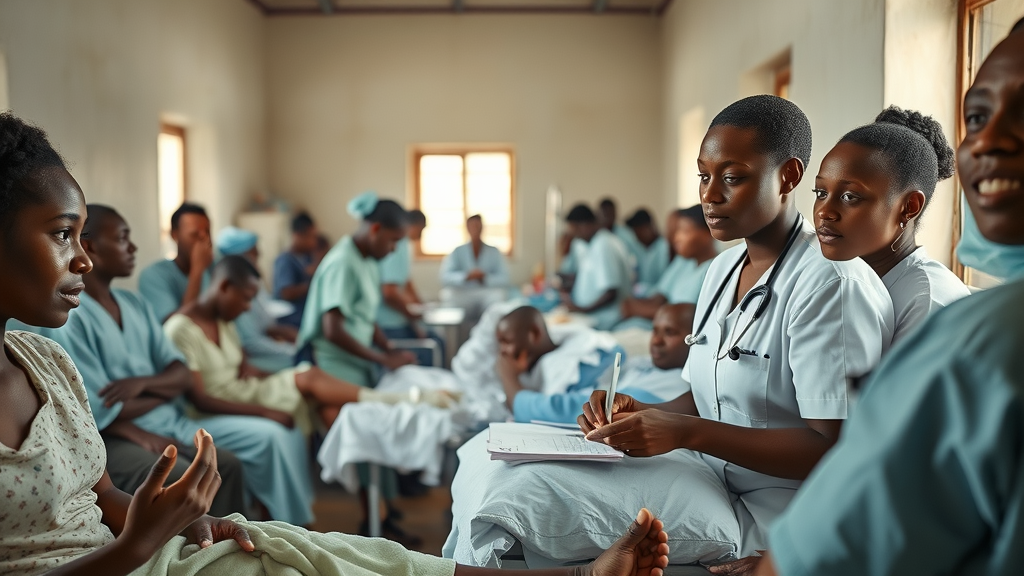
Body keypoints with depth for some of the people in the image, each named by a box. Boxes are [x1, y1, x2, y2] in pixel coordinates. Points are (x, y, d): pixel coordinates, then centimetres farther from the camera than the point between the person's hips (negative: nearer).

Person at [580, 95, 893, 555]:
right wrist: (641, 414, -5)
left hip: (775, 522, -8)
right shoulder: (723, 268, 11)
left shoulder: (829, 282, -16)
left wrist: (685, 431, -27)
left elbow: (832, 448, -20)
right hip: (714, 497, 8)